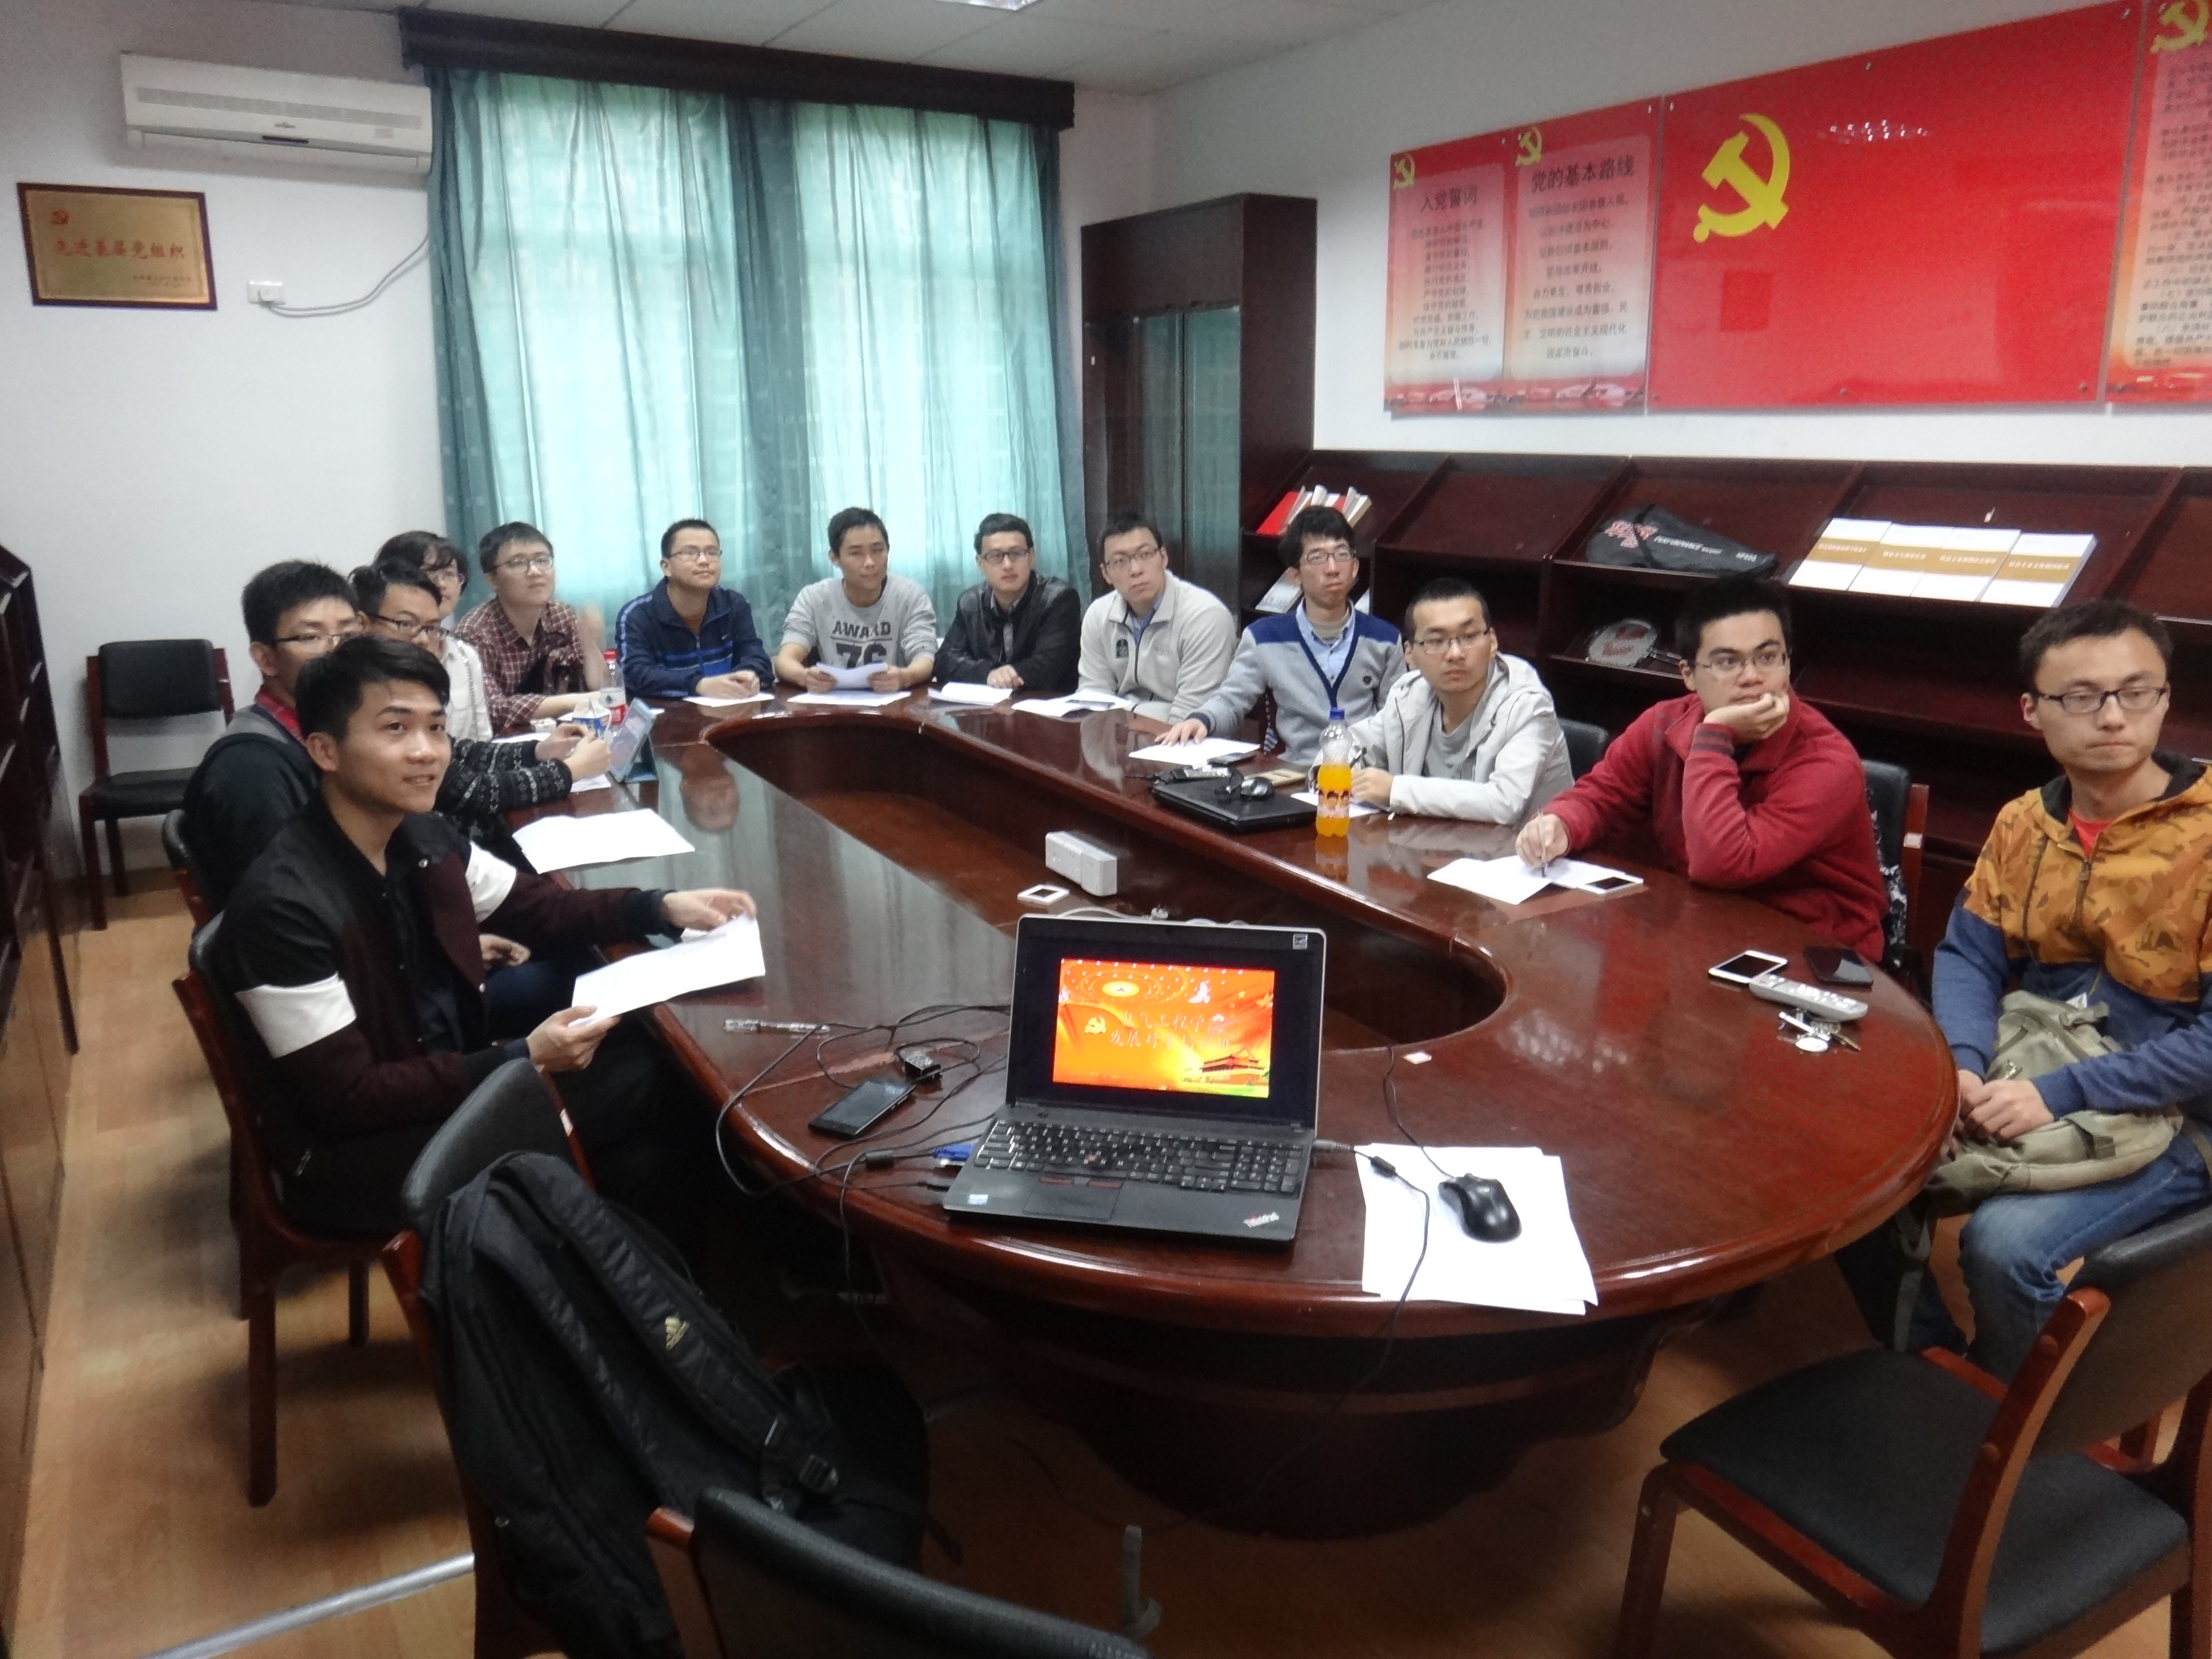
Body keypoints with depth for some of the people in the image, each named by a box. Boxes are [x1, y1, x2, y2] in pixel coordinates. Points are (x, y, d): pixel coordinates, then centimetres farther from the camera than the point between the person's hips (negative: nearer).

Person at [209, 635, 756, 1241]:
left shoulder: (424, 839, -2)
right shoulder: (281, 905, -25)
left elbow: (534, 906, 13)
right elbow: (346, 1099, -22)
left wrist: (661, 908, -4)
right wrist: (523, 1059, -27)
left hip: (457, 1083, 8)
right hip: (354, 1156, -7)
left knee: (659, 1075, -2)